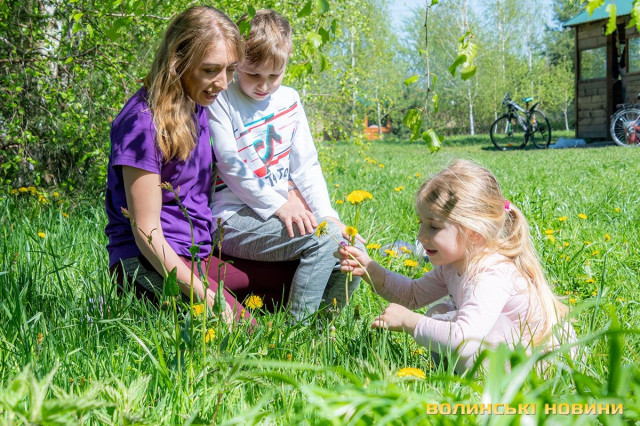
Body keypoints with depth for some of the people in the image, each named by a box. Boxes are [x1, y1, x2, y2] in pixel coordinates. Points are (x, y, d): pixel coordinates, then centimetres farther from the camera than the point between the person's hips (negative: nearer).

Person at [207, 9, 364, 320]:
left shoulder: (289, 100, 12)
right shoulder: (220, 102, -6)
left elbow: (305, 164, 11)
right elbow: (231, 167, -12)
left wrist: (327, 214, -1)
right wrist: (278, 205, -18)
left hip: (284, 211, 7)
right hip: (235, 220, -6)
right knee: (323, 238, -26)